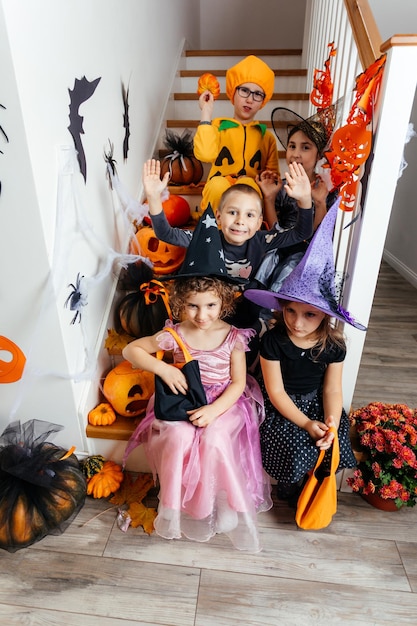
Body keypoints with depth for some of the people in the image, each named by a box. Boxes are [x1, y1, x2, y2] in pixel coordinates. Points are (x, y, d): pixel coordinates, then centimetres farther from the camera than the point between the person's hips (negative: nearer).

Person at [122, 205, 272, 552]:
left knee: (215, 439, -28)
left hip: (224, 402, -1)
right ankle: (181, 505, -1)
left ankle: (220, 503, 1)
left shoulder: (233, 337, -11)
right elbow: (131, 350, -2)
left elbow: (238, 382, -8)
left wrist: (213, 410, -23)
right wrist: (164, 369, -17)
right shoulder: (174, 335, -9)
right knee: (179, 438, -27)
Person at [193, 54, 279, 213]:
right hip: (218, 194, -1)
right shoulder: (217, 126, 11)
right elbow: (206, 155, -12)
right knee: (218, 184, -35)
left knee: (248, 185, -33)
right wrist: (206, 113, -4)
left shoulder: (267, 136, 18)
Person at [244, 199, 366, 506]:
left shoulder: (333, 345, -11)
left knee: (332, 443, -15)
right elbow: (276, 391, -15)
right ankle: (291, 490, 12)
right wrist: (306, 423, -21)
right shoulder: (273, 341, -19)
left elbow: (332, 389, -5)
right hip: (283, 406, -3)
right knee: (297, 444, -21)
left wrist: (331, 422, -22)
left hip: (316, 402, 3)